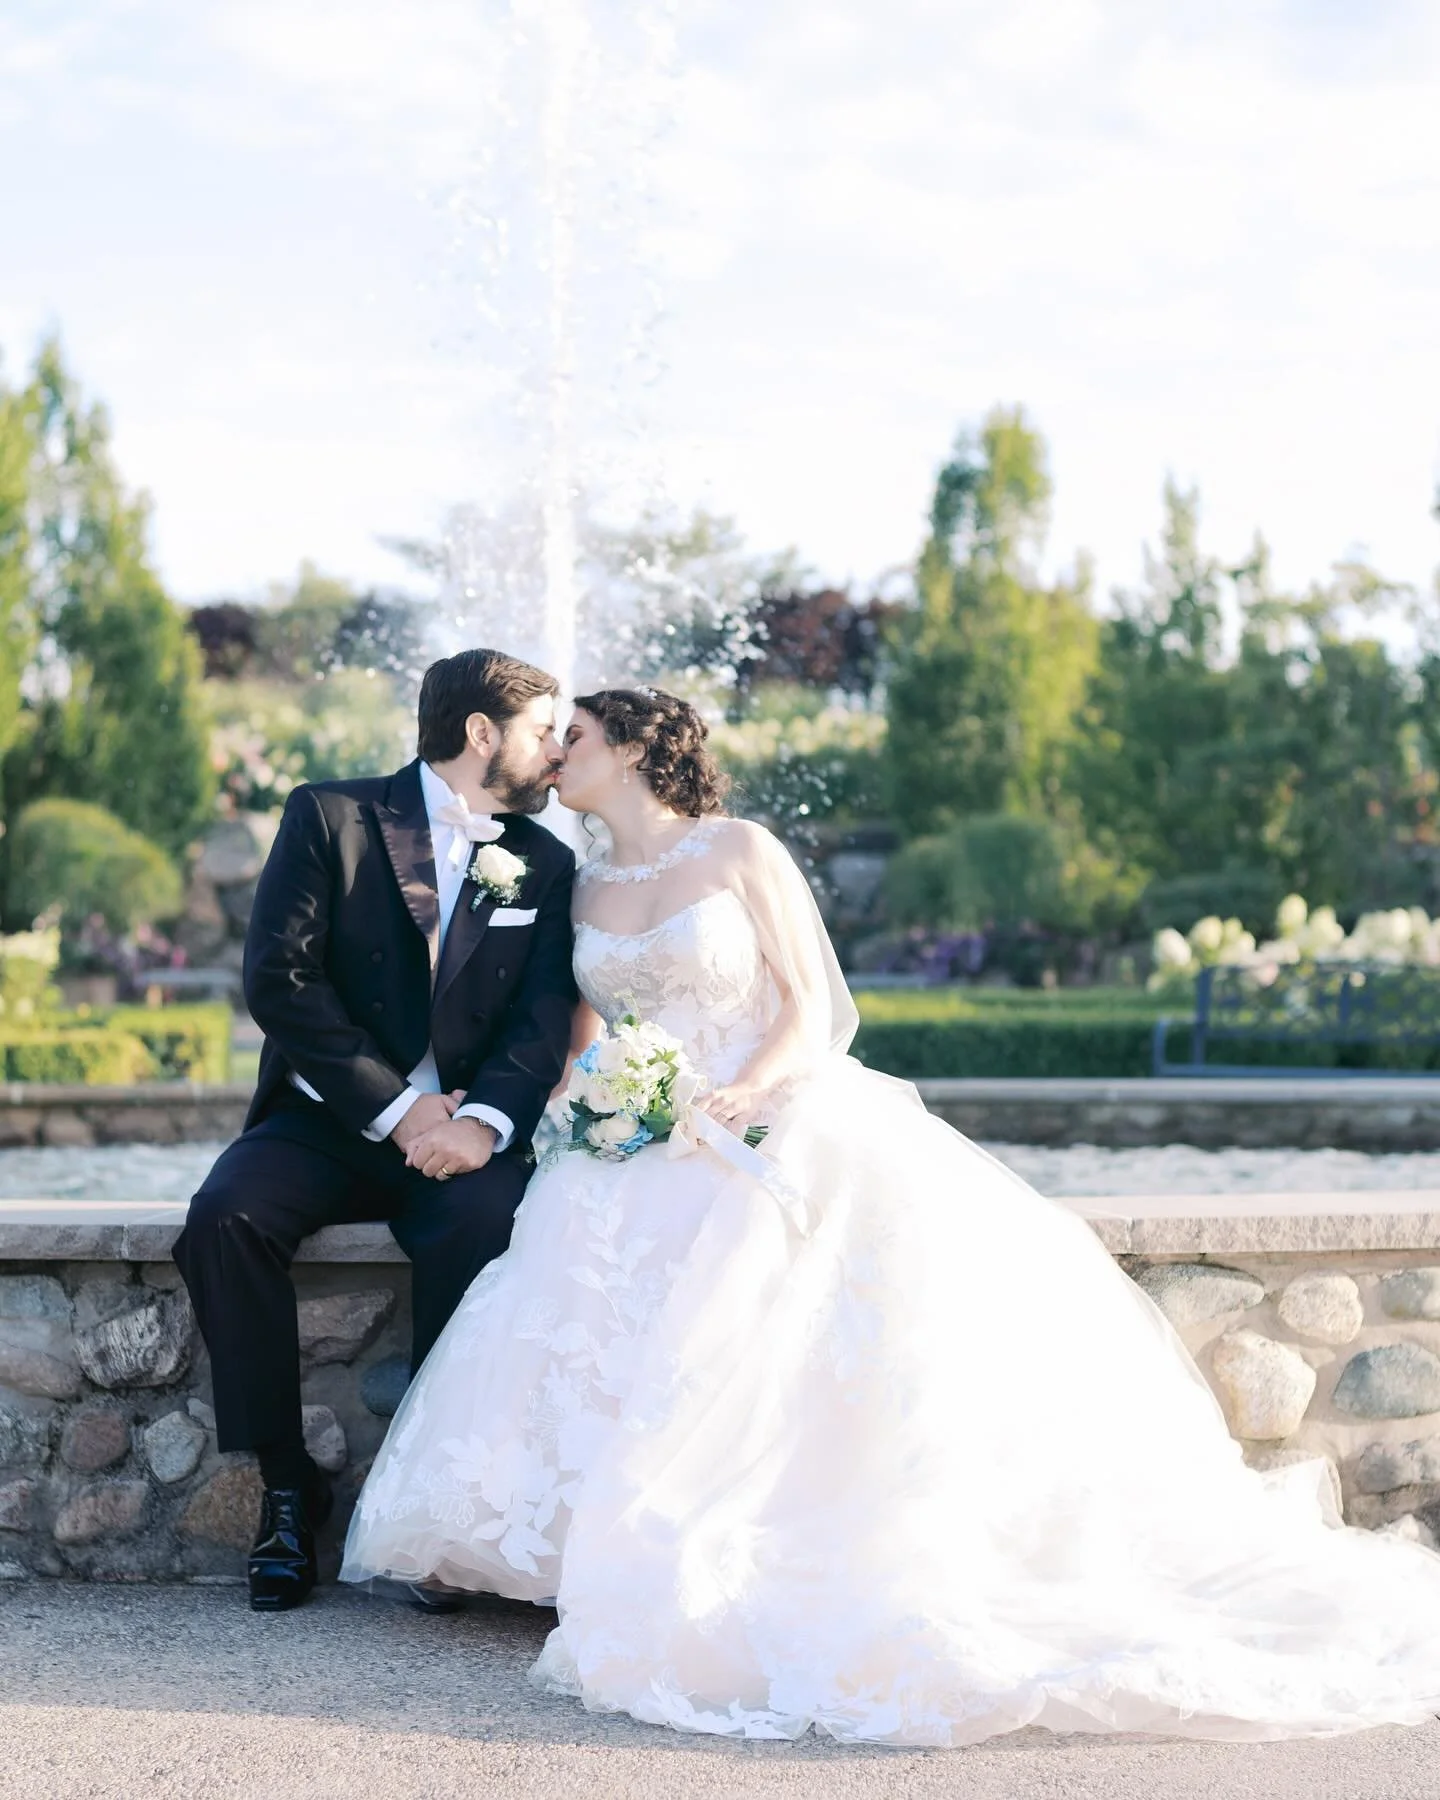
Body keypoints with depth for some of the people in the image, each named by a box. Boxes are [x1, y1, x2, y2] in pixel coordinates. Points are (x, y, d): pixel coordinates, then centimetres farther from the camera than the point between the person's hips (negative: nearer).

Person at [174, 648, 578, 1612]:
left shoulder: (545, 862, 11)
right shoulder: (330, 816, 0)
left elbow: (547, 1012, 0)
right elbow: (279, 977, -9)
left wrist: (484, 1120, -21)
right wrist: (396, 1110, -16)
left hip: (462, 1131, 1)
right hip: (329, 1118, -1)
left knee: (486, 1226, -33)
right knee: (224, 1217, -30)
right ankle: (288, 1487, -16)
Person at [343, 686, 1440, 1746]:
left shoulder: (741, 852, 3)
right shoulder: (587, 891, 18)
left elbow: (807, 1004, 0)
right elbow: (579, 1037, 20)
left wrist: (749, 1088, -19)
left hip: (779, 1131, -4)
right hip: (649, 1157, 4)